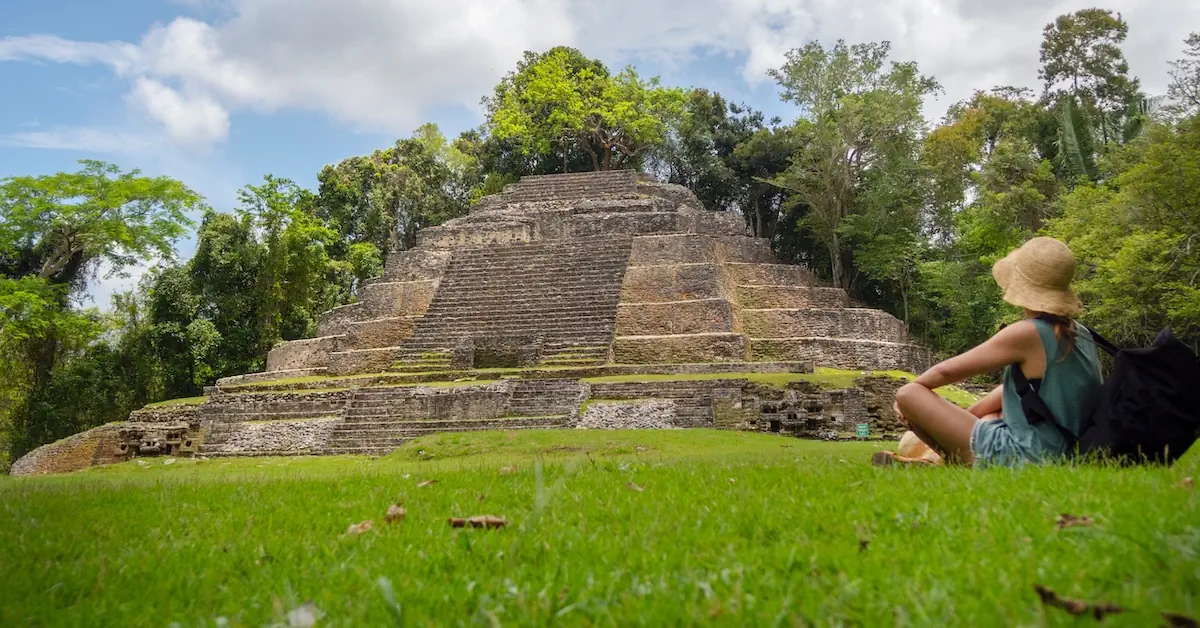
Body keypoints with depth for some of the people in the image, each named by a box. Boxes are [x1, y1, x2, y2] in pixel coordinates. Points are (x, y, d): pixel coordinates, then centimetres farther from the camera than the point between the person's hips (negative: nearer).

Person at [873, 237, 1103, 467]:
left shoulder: (1026, 333, -19)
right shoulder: (1082, 335, 6)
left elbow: (947, 370, -11)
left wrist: (907, 392, 8)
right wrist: (965, 414, 20)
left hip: (1022, 456, -9)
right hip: (1063, 455, 10)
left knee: (909, 394, -9)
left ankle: (962, 463, 9)